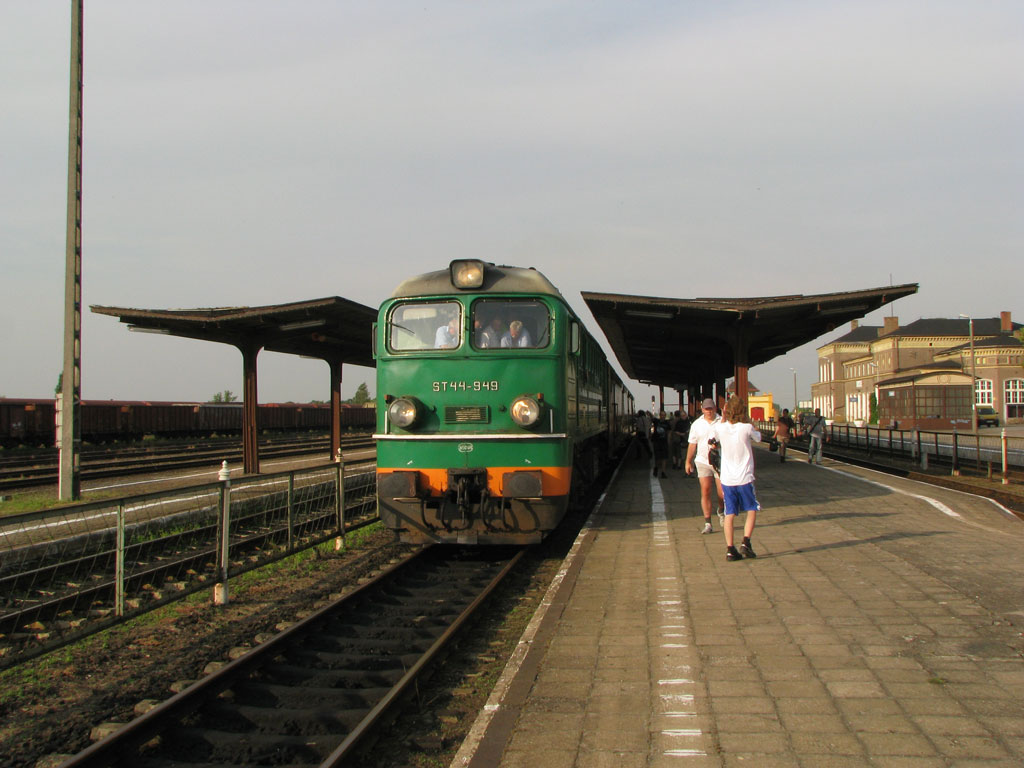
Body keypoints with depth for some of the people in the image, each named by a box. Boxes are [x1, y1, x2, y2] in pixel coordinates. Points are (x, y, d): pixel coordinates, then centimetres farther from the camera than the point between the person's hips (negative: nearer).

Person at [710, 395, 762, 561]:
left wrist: (723, 418, 17)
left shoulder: (720, 428, -5)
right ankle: (746, 543, -1)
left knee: (730, 514, 5)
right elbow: (758, 437, 9)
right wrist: (748, 421, 10)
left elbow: (713, 434, 20)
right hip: (744, 478, -2)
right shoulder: (747, 428, -12)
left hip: (727, 479, 2)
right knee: (752, 510, 14)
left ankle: (730, 549, 0)